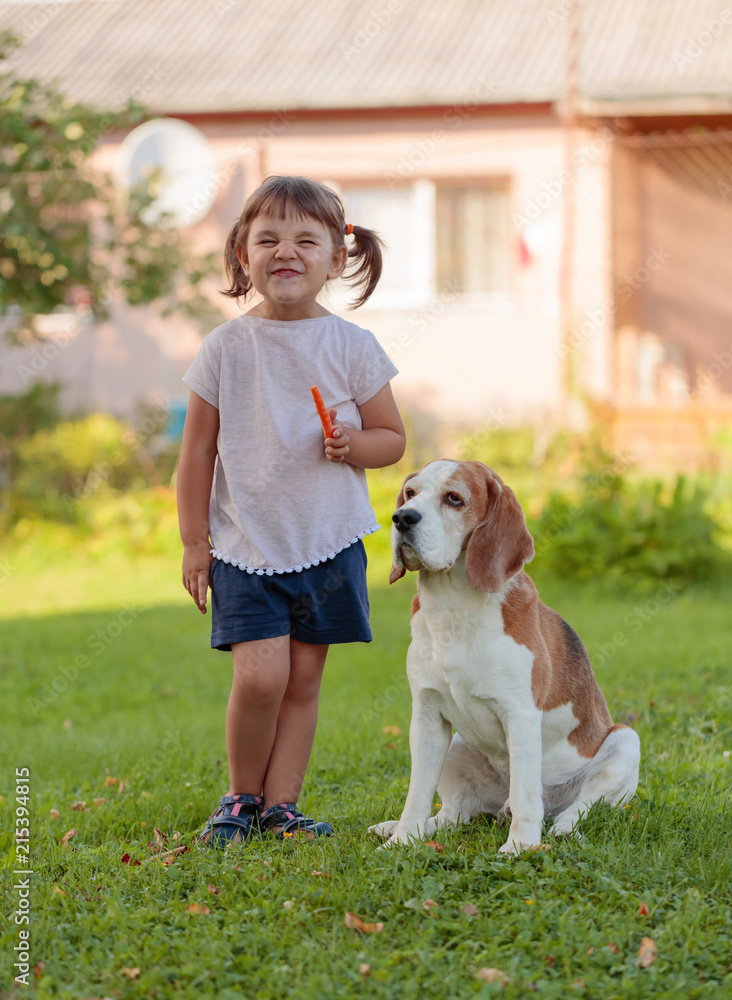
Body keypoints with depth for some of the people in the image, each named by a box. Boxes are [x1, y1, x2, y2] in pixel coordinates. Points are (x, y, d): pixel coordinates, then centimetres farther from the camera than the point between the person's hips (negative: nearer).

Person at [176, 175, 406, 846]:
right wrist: (194, 541, 2)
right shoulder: (226, 348, -2)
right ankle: (242, 796, 10)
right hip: (245, 545, -1)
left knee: (303, 679, 5)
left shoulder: (351, 347, -1)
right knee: (260, 676, -12)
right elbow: (198, 451, 4)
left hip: (330, 544, 1)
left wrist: (353, 444, -15)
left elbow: (393, 438, 7)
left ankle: (280, 803, 17)